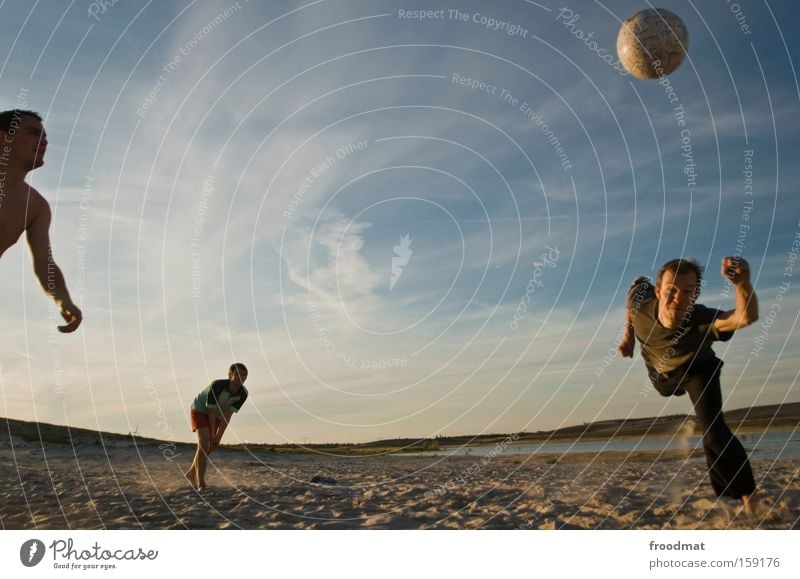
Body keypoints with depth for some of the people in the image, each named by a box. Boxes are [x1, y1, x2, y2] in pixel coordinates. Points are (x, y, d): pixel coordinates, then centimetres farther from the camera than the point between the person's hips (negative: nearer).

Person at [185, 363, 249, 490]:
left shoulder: (243, 394, -23)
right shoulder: (217, 386, -37)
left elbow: (228, 415, -19)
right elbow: (211, 412, -28)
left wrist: (218, 436, -21)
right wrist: (212, 434, -19)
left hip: (217, 414, 6)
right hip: (200, 410, -6)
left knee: (212, 446, 8)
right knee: (204, 442, -20)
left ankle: (192, 473, 31)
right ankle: (201, 483, -18)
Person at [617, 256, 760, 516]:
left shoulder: (702, 321, -47)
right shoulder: (641, 300, -38)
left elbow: (746, 317, -69)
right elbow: (638, 283, -12)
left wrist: (743, 284, -89)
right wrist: (628, 334, -11)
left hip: (698, 370, -4)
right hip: (661, 372, 4)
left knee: (713, 431, -22)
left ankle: (746, 496, -6)